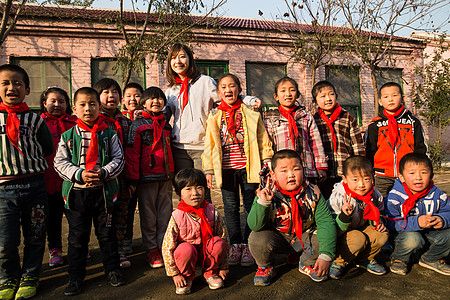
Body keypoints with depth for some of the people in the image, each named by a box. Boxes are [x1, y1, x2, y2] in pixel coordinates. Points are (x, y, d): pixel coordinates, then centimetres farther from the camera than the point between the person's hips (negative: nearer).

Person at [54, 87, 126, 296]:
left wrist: (103, 172, -17)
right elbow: (60, 162, 1)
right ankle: (75, 276, 24)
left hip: (104, 191, 0)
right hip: (76, 192, 1)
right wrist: (79, 174, -15)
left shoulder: (109, 134, 1)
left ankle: (112, 268, 28)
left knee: (107, 233, 10)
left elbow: (119, 159, 0)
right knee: (77, 237, 9)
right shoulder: (68, 136, 3)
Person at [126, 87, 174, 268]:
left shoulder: (166, 124, 14)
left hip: (165, 177, 5)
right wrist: (132, 178, -11)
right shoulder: (138, 125, -2)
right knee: (148, 215, 4)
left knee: (165, 213, 9)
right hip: (146, 177, -5)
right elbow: (132, 153, -6)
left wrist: (171, 174, 20)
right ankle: (152, 251, 16)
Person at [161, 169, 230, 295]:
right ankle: (187, 277, -2)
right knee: (186, 249, -35)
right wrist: (175, 274, -12)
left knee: (218, 242, -27)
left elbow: (225, 238, -6)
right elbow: (167, 248, -14)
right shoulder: (177, 217, -21)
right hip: (187, 255, -2)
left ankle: (210, 273, 2)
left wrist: (223, 268, -3)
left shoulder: (213, 213, -15)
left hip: (207, 252, 2)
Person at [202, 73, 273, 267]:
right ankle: (235, 244, 22)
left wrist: (267, 161, 1)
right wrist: (209, 169, 4)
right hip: (226, 169, 2)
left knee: (252, 206, 4)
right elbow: (209, 144, 8)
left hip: (248, 167, -1)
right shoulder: (214, 117, 9)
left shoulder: (251, 113, 5)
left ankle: (248, 245, 17)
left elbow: (262, 138, 6)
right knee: (231, 208, 9)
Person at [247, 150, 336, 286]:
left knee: (326, 241, -21)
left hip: (305, 237, 2)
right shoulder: (267, 194, -21)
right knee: (257, 239, -31)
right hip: (277, 238, -2)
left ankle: (307, 264, 14)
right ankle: (266, 267, 7)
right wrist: (262, 202, -42)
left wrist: (326, 256, -27)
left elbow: (326, 222, -17)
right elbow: (255, 226, -24)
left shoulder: (313, 193, -17)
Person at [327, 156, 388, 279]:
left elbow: (379, 212, 16)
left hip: (362, 229, 6)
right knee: (358, 238, -33)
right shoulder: (338, 197, -27)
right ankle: (338, 262, -7)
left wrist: (378, 221, -8)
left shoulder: (375, 196, -9)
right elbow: (335, 228, -24)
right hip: (339, 236, -6)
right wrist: (344, 216, -45)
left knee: (382, 234, -16)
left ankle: (365, 259, 11)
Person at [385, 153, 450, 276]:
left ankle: (431, 259, 16)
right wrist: (417, 222, -36)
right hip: (406, 232, -5)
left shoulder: (437, 195, -5)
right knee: (411, 238, -36)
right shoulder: (394, 196, -20)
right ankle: (399, 259, 0)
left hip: (431, 232, 5)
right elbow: (392, 222, -24)